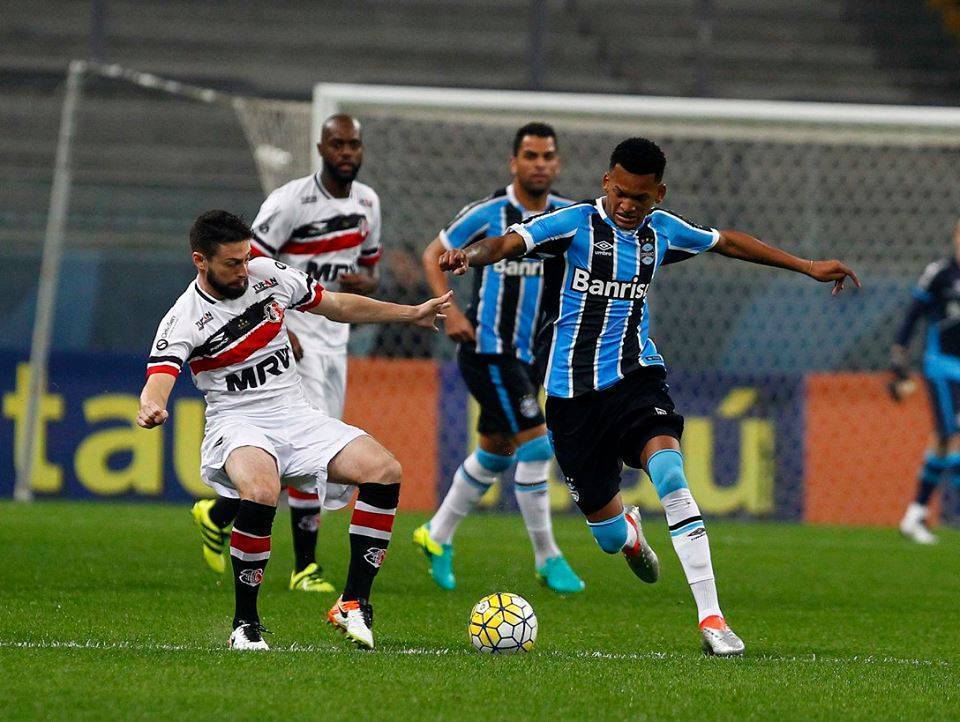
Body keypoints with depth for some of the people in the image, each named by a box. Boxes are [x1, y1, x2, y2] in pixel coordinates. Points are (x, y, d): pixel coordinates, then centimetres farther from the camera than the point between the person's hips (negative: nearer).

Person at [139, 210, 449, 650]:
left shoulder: (270, 276, 4)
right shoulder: (184, 320, -11)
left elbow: (337, 305, 18)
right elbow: (159, 379, -26)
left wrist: (411, 315, 20)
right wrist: (151, 410, -51)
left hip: (296, 416, 6)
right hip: (238, 424, -5)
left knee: (384, 470, -17)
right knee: (261, 493, -38)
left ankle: (353, 605, -7)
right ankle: (245, 625, -21)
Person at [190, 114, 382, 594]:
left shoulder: (367, 202, 8)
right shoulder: (292, 201, -14)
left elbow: (371, 266, 21)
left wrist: (364, 282, -4)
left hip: (334, 335, 8)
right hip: (293, 333, -8)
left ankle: (220, 513, 25)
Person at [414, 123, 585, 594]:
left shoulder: (568, 216, 3)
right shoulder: (489, 213, -11)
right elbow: (434, 254, -1)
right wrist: (449, 311, -14)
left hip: (530, 353, 7)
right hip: (489, 350, -7)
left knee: (496, 451, 16)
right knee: (536, 445, -14)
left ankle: (438, 536, 33)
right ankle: (547, 558, -5)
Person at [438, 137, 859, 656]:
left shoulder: (661, 231, 7)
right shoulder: (575, 223, -7)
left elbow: (728, 242, 23)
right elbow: (511, 241, -21)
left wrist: (807, 267, 27)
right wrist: (473, 255, -44)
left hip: (636, 377, 2)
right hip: (573, 392, -2)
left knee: (670, 474, -28)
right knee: (608, 535, 5)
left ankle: (711, 618, -29)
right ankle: (630, 531, 49)